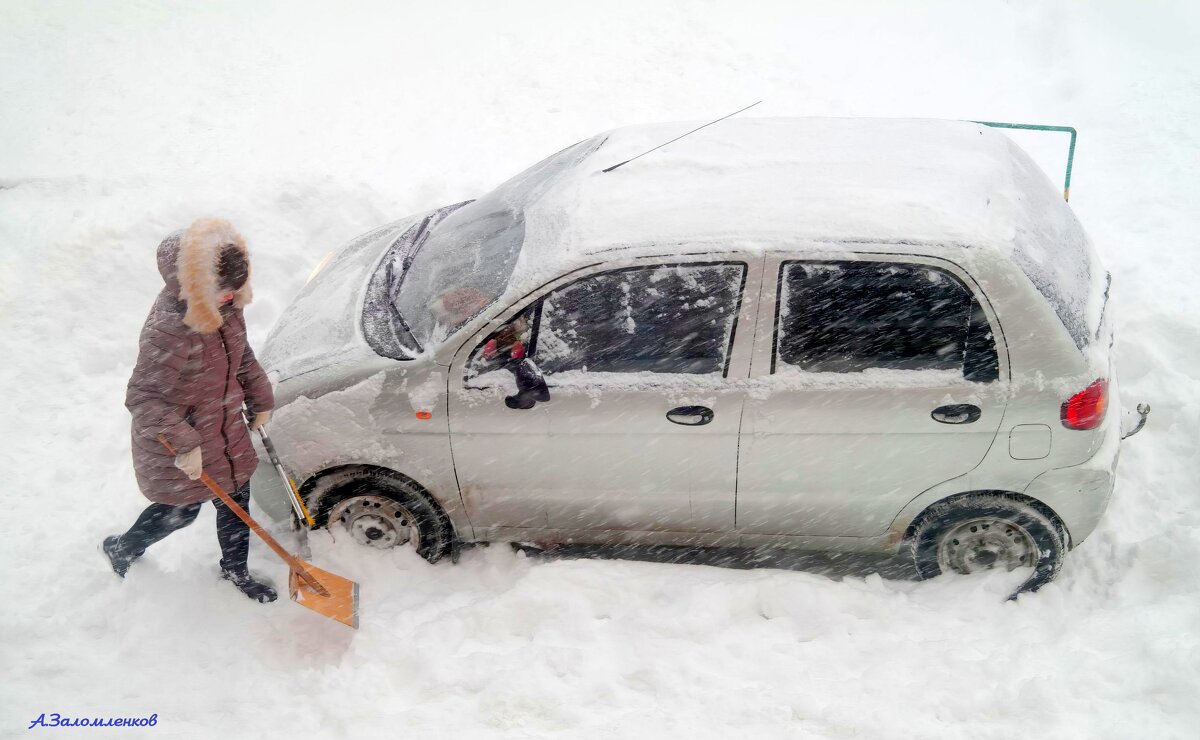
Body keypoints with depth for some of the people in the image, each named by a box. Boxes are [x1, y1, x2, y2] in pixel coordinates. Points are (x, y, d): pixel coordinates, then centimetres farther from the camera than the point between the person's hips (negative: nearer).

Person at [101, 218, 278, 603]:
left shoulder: (224, 306, -9)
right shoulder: (169, 330, -35)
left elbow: (242, 356, 10)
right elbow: (143, 398, -30)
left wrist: (261, 399, 8)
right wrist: (183, 444, -33)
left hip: (225, 431, 7)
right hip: (177, 448, -7)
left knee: (236, 499, 19)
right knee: (181, 511, 15)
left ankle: (235, 569, 45)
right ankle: (120, 547, 46)